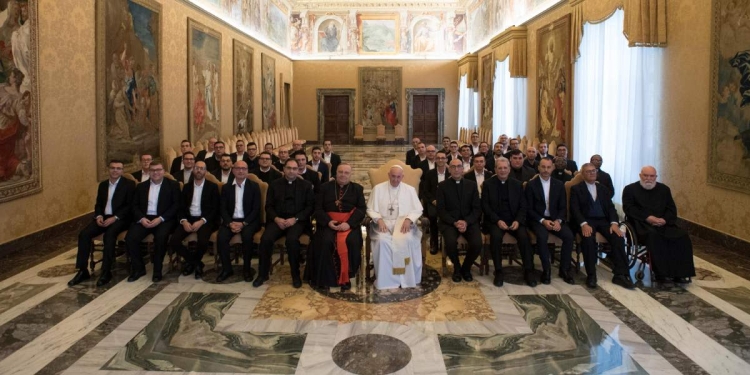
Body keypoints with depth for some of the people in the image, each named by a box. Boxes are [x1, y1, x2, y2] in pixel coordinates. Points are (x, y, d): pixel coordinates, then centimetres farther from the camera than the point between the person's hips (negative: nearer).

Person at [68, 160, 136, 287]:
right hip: (103, 217, 6)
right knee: (84, 234, -17)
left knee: (109, 235, -34)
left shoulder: (129, 184, -2)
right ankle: (82, 271, -10)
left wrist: (114, 218, -20)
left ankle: (106, 272, -27)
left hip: (120, 219, -6)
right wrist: (98, 216, -5)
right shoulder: (103, 184, 15)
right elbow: (98, 204, 17)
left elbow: (130, 206, -9)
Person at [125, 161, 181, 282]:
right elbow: (135, 205, 12)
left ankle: (157, 271, -14)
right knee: (130, 237, -22)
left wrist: (160, 218, -14)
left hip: (164, 219, -3)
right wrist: (141, 218, -9)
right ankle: (138, 268, -1)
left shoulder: (173, 185, 6)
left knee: (161, 237, -33)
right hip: (144, 219, 3)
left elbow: (176, 205, -3)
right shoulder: (141, 186, 17)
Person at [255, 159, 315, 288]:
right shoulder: (274, 184, 12)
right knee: (265, 239, -26)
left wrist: (295, 219, -12)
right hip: (278, 220, 2)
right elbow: (268, 206, 8)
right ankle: (263, 274, -6)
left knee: (292, 239, -33)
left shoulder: (306, 185, 8)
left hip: (298, 220, -2)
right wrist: (276, 219, -12)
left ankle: (296, 275, -14)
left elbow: (310, 206, 1)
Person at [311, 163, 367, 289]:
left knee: (352, 242, -30)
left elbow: (362, 209, 1)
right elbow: (318, 208, 6)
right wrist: (328, 221, -14)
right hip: (328, 222, 0)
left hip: (350, 223, 0)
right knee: (325, 241, -29)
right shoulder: (325, 187, 13)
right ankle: (326, 277, -13)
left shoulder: (357, 188, 13)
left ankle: (345, 277, -12)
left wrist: (349, 223, -15)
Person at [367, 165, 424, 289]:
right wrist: (379, 219, -14)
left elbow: (418, 209, 7)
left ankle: (406, 278, -20)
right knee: (382, 240, -33)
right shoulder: (378, 188, 9)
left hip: (403, 223, 0)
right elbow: (371, 209, 6)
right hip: (383, 223, 0)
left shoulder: (410, 189, 11)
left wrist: (408, 219, -13)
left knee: (406, 240, -33)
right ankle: (386, 279, -23)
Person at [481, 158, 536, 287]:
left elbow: (523, 206, 7)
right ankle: (498, 271, -19)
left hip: (514, 220, 2)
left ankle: (528, 271, -13)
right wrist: (498, 220, -15)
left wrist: (518, 220, -12)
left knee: (524, 236, -26)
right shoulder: (488, 184, 4)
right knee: (496, 236, -33)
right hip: (495, 220, -2)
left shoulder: (517, 184, 10)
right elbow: (485, 206, -2)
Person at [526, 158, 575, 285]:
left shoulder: (559, 185, 9)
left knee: (569, 236, -23)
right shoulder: (531, 185, -1)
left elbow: (563, 207, 7)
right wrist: (543, 221, -19)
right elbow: (529, 209, -5)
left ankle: (564, 269, -5)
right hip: (537, 219, -3)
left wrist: (558, 220, -13)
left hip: (555, 219, 3)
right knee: (542, 236, -34)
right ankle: (546, 269, -16)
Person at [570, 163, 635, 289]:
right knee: (588, 238, -35)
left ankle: (620, 274, -22)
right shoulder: (576, 189, 9)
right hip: (586, 221, -4)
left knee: (618, 237, -25)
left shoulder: (603, 189, 21)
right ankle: (591, 275, -27)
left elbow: (611, 207, 11)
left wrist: (614, 223, -9)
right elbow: (575, 209, -3)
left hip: (603, 221, 4)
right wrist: (584, 224, -21)